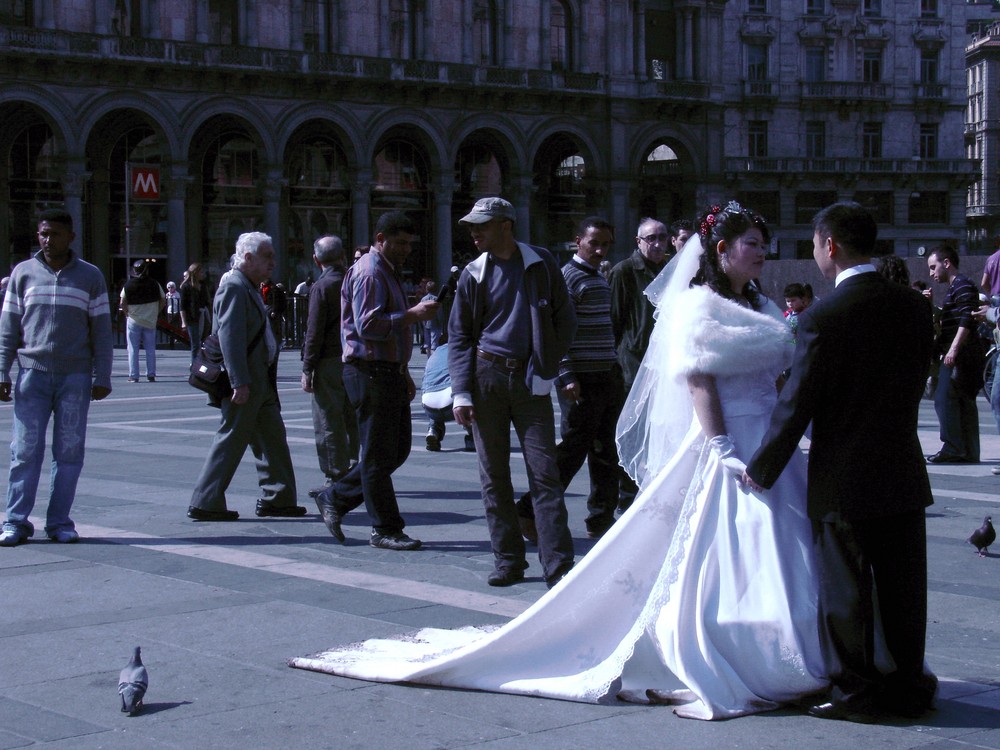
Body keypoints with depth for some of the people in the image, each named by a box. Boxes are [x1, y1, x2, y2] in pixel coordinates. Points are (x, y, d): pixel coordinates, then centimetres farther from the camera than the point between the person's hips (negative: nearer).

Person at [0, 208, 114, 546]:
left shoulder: (90, 276, 6)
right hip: (32, 373, 0)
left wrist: (102, 378, 1)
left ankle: (59, 522, 9)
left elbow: (101, 331, 6)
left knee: (69, 452, 2)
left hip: (75, 377, 0)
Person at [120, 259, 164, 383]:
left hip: (133, 321, -1)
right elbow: (162, 301, 3)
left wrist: (128, 313, 7)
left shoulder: (128, 285, -6)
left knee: (133, 349, 3)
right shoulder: (154, 285, -2)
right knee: (150, 349, 8)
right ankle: (151, 375, 8)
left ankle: (133, 376, 1)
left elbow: (122, 303, -7)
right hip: (150, 321, 1)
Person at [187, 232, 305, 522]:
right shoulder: (233, 287, -14)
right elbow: (230, 337, -22)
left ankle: (277, 498, 19)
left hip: (260, 380, 10)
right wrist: (240, 383, -26)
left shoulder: (250, 288, 18)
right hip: (245, 381, -10)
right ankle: (205, 503, 0)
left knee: (273, 438, 12)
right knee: (231, 440, -5)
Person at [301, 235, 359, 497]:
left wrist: (307, 369, -9)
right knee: (353, 420, 14)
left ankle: (336, 478, 0)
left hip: (329, 361, -6)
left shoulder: (321, 287, -11)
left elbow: (314, 332, -13)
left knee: (328, 423, -1)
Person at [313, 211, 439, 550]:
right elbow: (368, 325, -23)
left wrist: (403, 372, 25)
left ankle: (335, 498, 20)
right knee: (380, 454, -4)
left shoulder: (388, 272, 21)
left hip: (389, 372, 10)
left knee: (398, 449, 12)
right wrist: (412, 315, -25)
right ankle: (385, 529, 3)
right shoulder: (369, 273, -12)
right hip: (370, 372, -10)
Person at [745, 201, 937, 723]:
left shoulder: (823, 318, -17)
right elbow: (915, 383, 9)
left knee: (846, 590, 6)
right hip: (904, 472, 5)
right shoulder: (915, 307, 1)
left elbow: (796, 404, -14)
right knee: (903, 585, 12)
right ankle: (908, 687, 21)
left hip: (843, 479, -5)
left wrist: (762, 469, -3)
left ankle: (854, 692, 13)